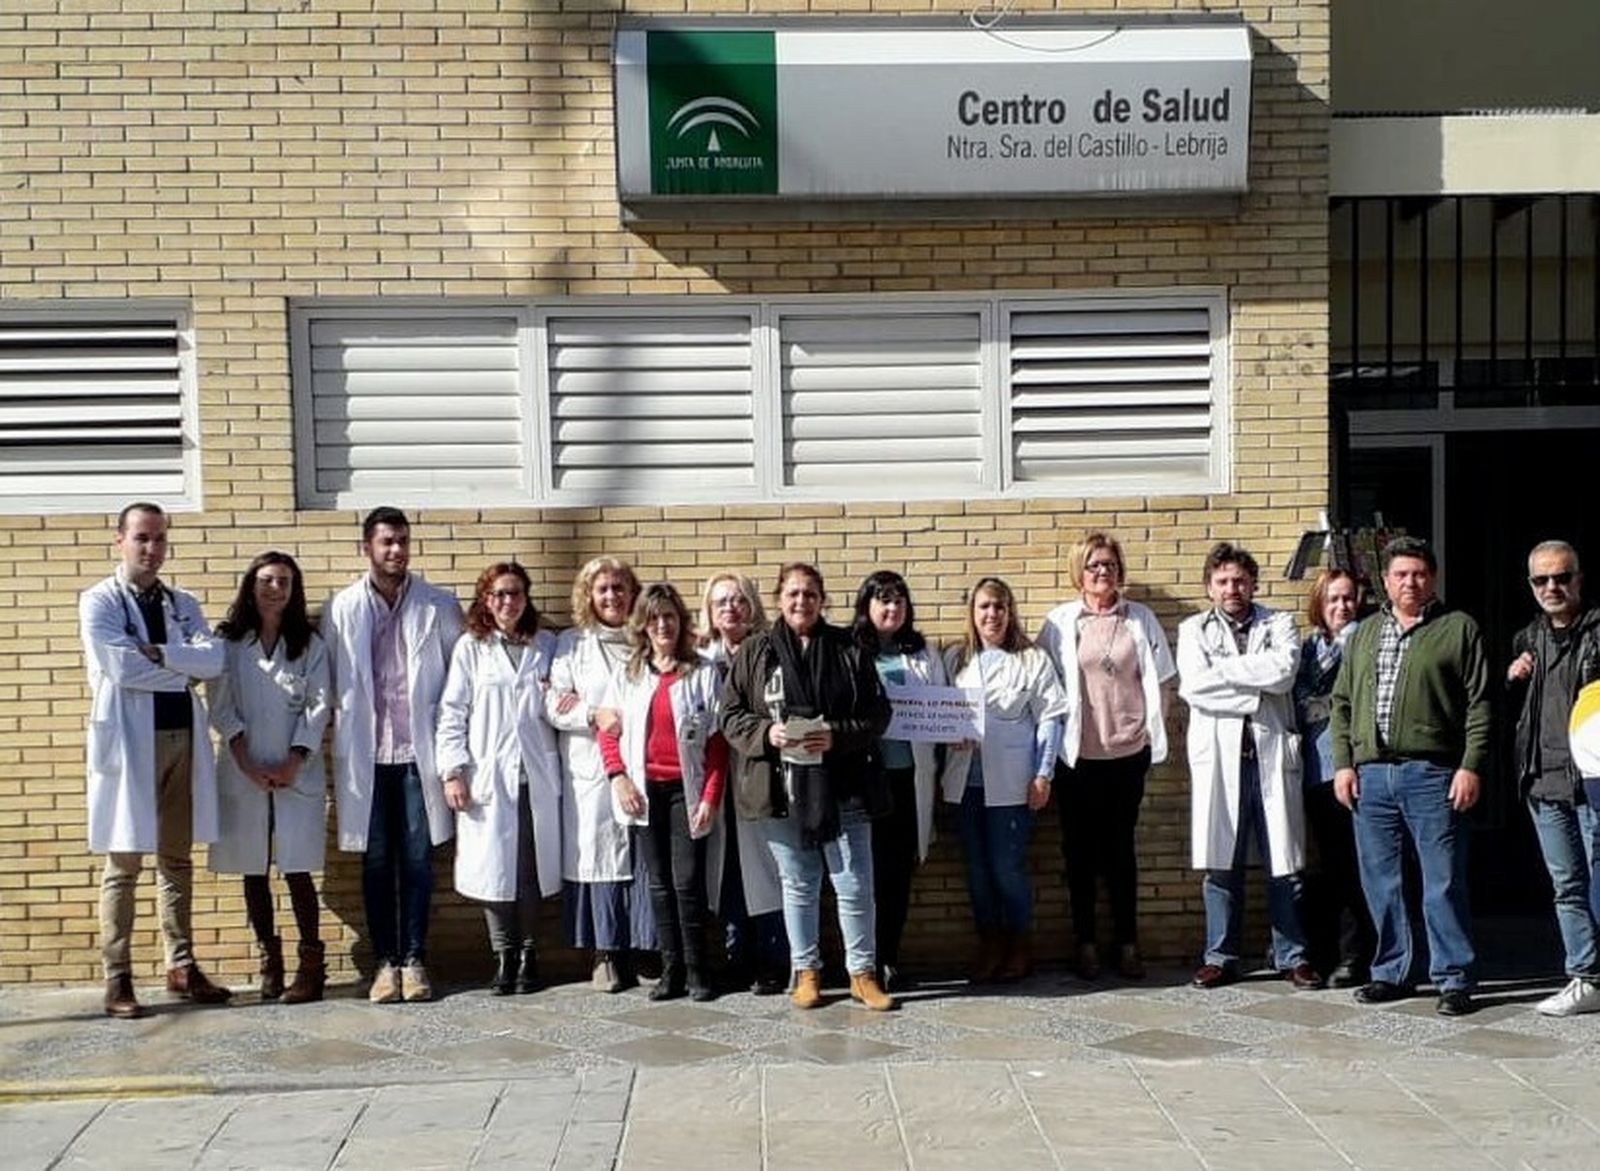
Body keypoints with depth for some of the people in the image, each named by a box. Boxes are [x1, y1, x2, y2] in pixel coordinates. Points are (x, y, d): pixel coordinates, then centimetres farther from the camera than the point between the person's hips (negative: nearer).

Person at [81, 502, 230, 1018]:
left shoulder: (183, 604, 14)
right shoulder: (99, 601, -1)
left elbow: (214, 660, -2)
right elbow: (121, 667, -16)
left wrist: (158, 652, -14)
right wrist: (184, 666, -6)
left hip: (182, 738, 5)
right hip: (129, 741, -5)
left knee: (178, 860, 10)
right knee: (124, 864, -1)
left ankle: (181, 966, 17)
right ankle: (117, 978, 4)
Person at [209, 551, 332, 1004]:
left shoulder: (310, 645, 7)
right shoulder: (227, 642, 6)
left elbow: (318, 706, 1)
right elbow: (222, 706, 0)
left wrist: (293, 764, -9)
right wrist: (248, 764, -9)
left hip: (297, 774, -1)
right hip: (243, 773, 1)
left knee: (297, 869, -4)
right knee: (253, 871, 5)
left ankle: (312, 964, 1)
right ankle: (269, 962, 13)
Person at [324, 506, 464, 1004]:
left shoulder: (439, 606, 2)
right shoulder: (342, 608, 4)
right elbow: (329, 680, 5)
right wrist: (346, 735, 0)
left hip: (419, 751, -1)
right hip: (366, 754, 1)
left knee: (418, 860, 3)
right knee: (376, 861, 6)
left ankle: (414, 959, 12)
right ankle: (385, 961, 15)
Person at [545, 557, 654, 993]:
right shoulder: (571, 645, 10)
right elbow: (553, 704, 3)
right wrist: (594, 715, -12)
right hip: (591, 772, -1)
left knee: (647, 857, -2)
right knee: (599, 856, 1)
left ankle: (650, 945, 7)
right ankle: (606, 953, 10)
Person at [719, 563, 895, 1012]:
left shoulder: (849, 650, 2)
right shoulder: (754, 652, 4)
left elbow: (878, 713, 2)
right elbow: (731, 714, 5)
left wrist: (838, 735, -14)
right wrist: (765, 733, -13)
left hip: (842, 786, 0)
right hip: (781, 786, 1)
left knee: (855, 884, 3)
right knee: (798, 885, 11)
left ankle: (862, 972, 16)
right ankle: (806, 971, 24)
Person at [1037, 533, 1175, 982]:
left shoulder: (1141, 619, 6)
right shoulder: (1059, 622, 1)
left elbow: (1157, 681, 8)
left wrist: (1154, 735, 3)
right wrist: (1053, 742, -3)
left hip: (1128, 750, 1)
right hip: (1076, 754, -1)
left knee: (1121, 848, 7)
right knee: (1080, 850, 7)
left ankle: (1127, 944, 15)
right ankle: (1086, 944, 16)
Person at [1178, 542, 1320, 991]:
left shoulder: (1279, 625, 11)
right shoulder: (1194, 630, 11)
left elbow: (1283, 672, -9)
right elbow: (1193, 685, -6)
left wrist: (1223, 670, -5)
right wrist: (1255, 690, -7)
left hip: (1271, 752, 0)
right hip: (1218, 755, 0)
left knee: (1285, 863, 3)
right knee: (1221, 863, 3)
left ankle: (1292, 956, 14)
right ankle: (1221, 957, 12)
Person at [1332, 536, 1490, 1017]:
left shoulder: (1459, 629, 4)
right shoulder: (1363, 635, 17)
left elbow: (1479, 703, -1)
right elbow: (1342, 703, 16)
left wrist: (1471, 766, -9)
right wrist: (1343, 763, 6)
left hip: (1431, 774, -4)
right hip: (1371, 775, 4)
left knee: (1444, 882, -3)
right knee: (1379, 881, 9)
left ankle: (1454, 979, 6)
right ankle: (1391, 972, 19)